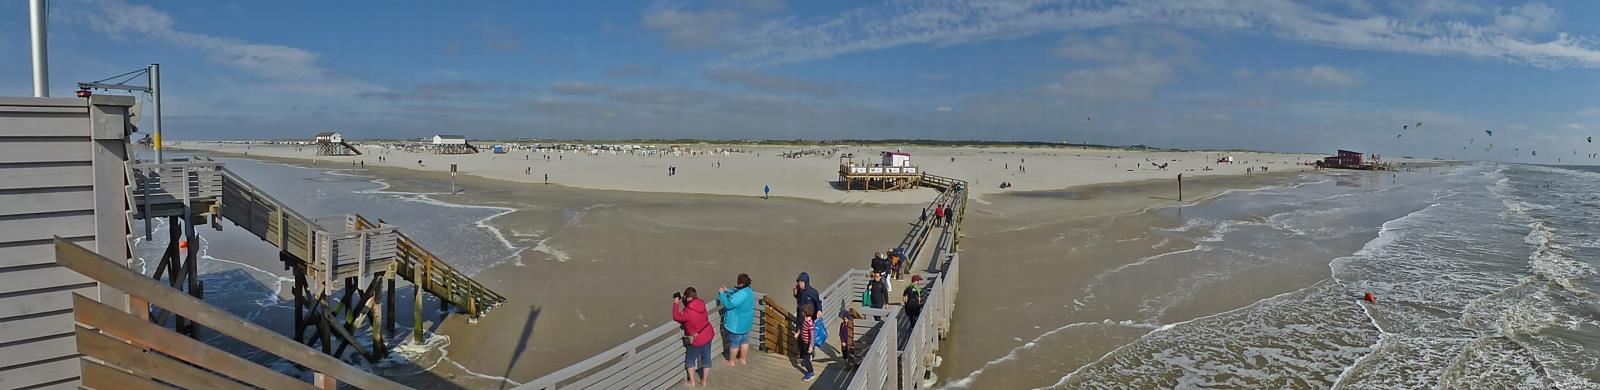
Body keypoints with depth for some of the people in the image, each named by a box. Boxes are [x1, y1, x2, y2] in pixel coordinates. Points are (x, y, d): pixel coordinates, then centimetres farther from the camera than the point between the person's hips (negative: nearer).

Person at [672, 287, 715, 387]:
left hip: (697, 340, -6)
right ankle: (704, 380, 32)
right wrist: (683, 300, 0)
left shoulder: (688, 312, -29)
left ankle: (692, 382, 27)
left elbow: (676, 317, -13)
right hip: (708, 335, 6)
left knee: (690, 360, 17)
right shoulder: (701, 303, -9)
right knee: (706, 358, 18)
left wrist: (676, 303, -7)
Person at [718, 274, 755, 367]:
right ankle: (743, 359, 36)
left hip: (737, 324, -9)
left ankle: (731, 362, 25)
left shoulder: (741, 294, -32)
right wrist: (727, 291, 5)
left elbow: (728, 304, -30)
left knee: (734, 343, 9)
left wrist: (721, 293, -22)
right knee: (744, 341, 21)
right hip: (745, 322, 9)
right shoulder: (747, 290, 0)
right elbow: (735, 296, 16)